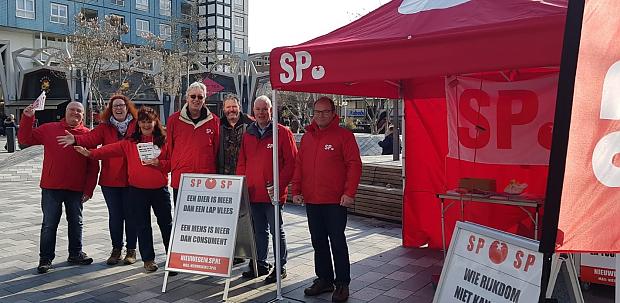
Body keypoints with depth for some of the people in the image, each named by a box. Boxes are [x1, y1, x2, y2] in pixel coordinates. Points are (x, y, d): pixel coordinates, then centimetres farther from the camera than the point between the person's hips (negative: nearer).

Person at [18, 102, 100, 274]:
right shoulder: (49, 129, 5)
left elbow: (93, 165, 1)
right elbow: (25, 139, 6)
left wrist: (89, 189, -3)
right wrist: (27, 118, -7)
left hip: (76, 189, 1)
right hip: (51, 188, -1)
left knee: (76, 223, 13)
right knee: (49, 224, 5)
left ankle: (75, 254, 28)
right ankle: (45, 259, 17)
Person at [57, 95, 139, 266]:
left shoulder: (136, 125, 1)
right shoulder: (105, 127, 5)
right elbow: (91, 138, -12)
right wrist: (76, 140, -31)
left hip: (131, 180, -2)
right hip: (110, 180, 2)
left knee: (130, 214, 6)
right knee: (114, 215, 11)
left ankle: (131, 249, 19)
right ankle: (116, 249, 24)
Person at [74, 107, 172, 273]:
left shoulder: (164, 140, 2)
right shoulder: (130, 142, 3)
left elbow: (171, 164, 1)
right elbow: (111, 149, -7)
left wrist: (158, 163, -17)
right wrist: (91, 153, -19)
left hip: (160, 189, 0)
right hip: (138, 190, 1)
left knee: (166, 223, 8)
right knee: (143, 226, 7)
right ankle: (148, 259, 19)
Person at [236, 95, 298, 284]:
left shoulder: (283, 133, -5)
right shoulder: (248, 134, 12)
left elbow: (291, 162, -9)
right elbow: (241, 163, 16)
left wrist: (278, 185, -15)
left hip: (273, 194, -5)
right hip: (252, 193, 5)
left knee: (276, 231, 4)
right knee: (259, 231, 16)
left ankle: (280, 267, 16)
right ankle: (261, 264, 29)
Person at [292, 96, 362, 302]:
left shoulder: (344, 135, -5)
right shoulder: (307, 136, 12)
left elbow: (354, 165, -10)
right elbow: (299, 165, 14)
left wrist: (349, 193, -16)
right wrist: (296, 191, 7)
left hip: (335, 201, -5)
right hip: (311, 200, 6)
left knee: (337, 242, 1)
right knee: (318, 242, 14)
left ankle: (342, 284, 13)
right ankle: (324, 279, 28)